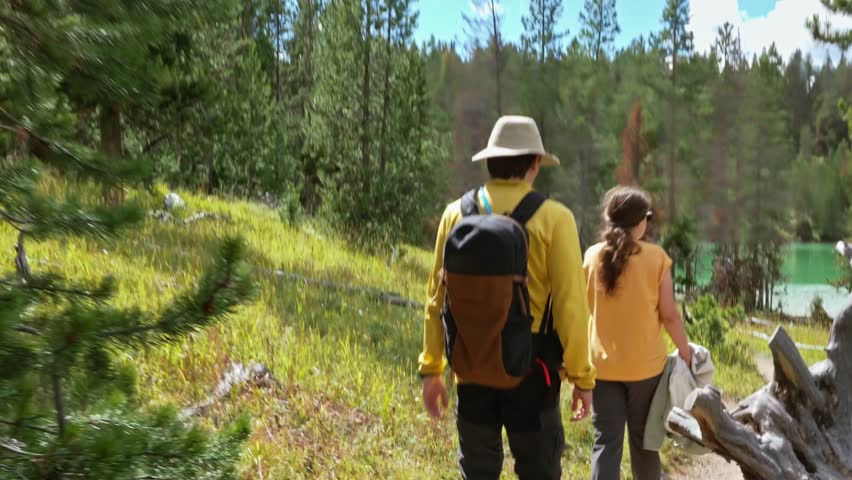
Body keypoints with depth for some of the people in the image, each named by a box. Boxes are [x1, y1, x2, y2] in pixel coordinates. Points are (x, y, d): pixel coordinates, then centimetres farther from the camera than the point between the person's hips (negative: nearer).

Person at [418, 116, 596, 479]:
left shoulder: (457, 214, 0)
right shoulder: (553, 218, -9)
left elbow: (438, 298, 3)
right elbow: (570, 304, -10)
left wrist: (431, 368, 12)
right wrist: (582, 377, -1)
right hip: (530, 371, -3)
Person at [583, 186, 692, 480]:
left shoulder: (592, 256, -1)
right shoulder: (656, 257, -8)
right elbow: (669, 314, -6)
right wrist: (684, 349, 8)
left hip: (603, 364, 1)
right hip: (645, 364, -1)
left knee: (606, 442, 2)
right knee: (643, 439, 14)